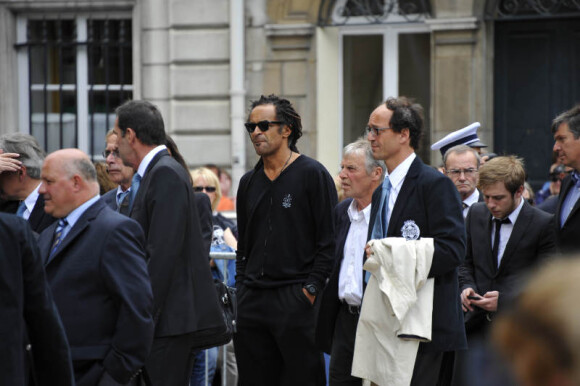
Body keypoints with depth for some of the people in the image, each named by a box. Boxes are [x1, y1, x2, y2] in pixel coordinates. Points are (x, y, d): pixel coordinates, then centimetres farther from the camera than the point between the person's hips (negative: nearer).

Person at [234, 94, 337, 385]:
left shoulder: (312, 174, -3)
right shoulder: (249, 182, 15)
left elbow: (329, 240, -6)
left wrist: (311, 289, -12)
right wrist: (242, 288, 10)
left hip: (297, 299, -6)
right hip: (252, 301, 6)